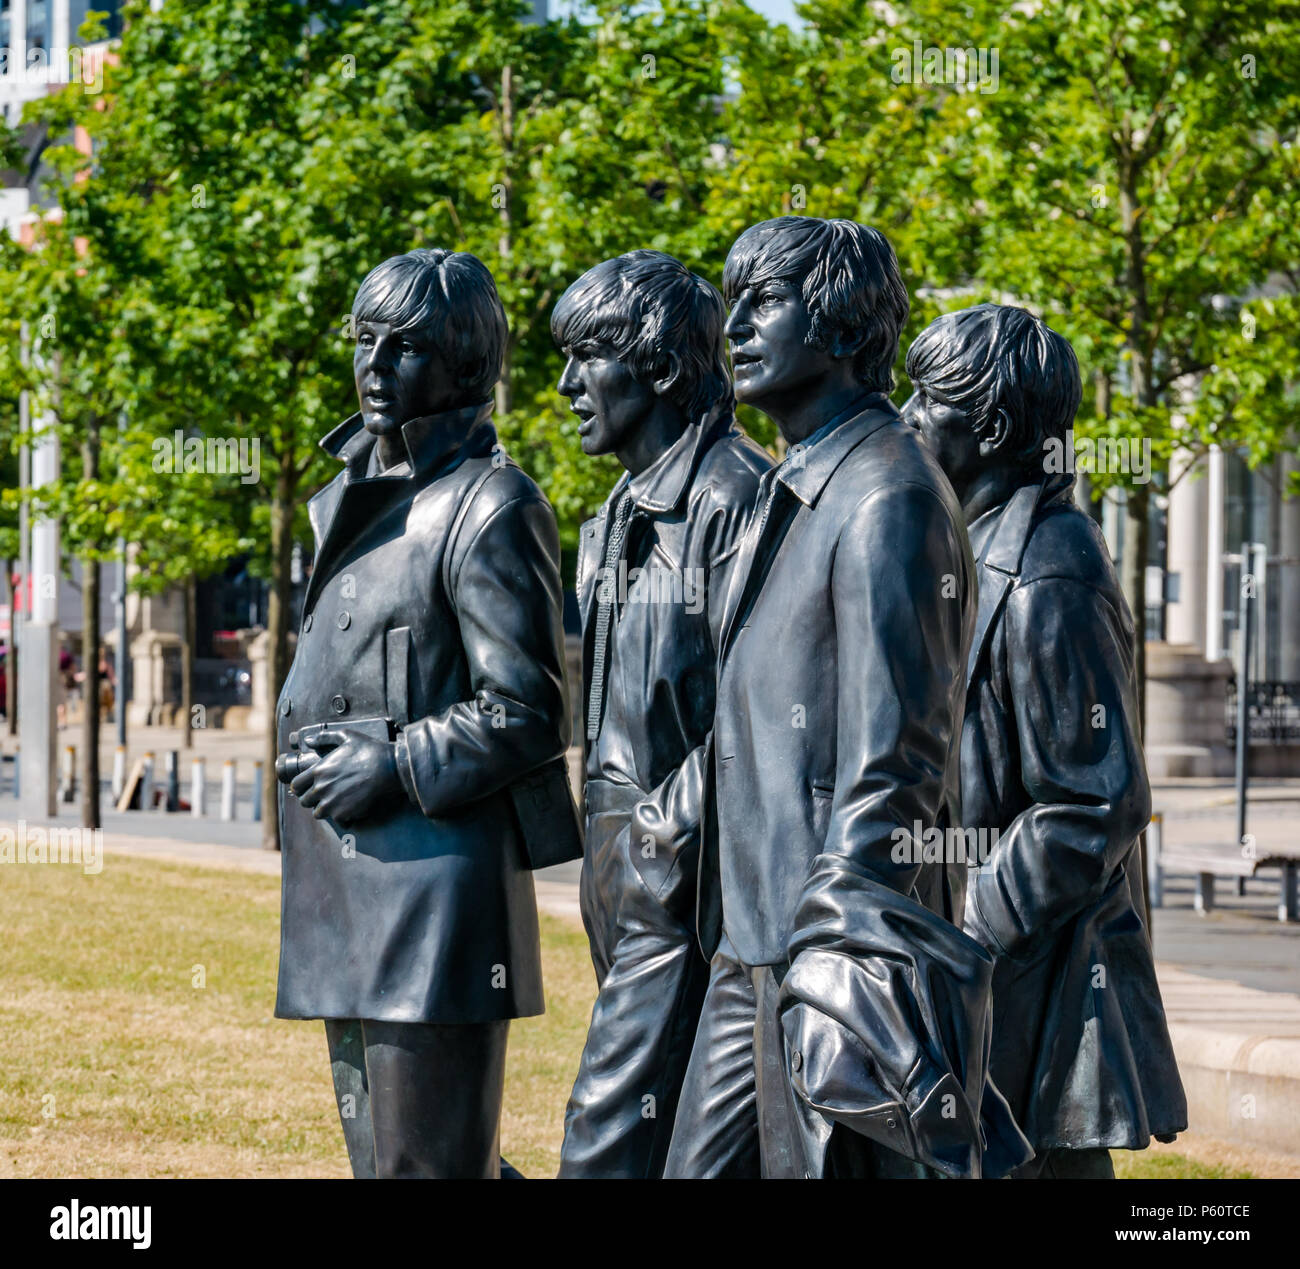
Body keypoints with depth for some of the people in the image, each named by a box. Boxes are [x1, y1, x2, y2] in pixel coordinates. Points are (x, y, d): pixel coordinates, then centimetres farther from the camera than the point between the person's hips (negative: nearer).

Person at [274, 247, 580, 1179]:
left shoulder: (491, 507, -9)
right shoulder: (353, 498, 18)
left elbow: (528, 713, -12)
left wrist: (393, 767, -16)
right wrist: (306, 747, 9)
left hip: (440, 884, -9)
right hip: (345, 893, 9)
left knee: (430, 1156, -9)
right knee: (374, 1148, 14)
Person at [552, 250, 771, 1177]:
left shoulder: (734, 493, -13)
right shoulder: (623, 512, 18)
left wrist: (671, 827, -19)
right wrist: (606, 844, 14)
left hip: (687, 863, -10)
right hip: (624, 855, 10)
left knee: (613, 1131, -13)